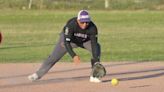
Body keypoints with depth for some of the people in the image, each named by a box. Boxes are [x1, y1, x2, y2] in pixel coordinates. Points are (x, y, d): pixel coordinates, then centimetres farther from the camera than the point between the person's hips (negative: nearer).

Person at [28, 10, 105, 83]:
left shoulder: (92, 28, -34)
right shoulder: (71, 24, -38)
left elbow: (94, 44, -35)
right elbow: (66, 42, -40)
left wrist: (96, 61, -46)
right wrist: (73, 55, -52)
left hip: (85, 41, 1)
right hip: (70, 39, -1)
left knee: (97, 47, -24)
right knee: (54, 57, -8)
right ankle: (38, 74, 8)